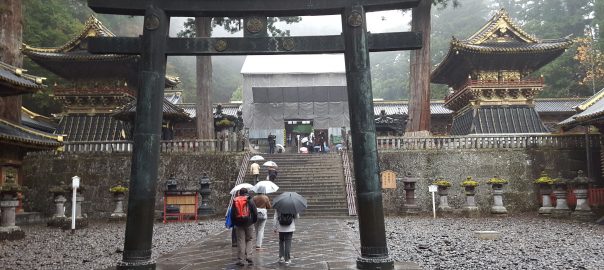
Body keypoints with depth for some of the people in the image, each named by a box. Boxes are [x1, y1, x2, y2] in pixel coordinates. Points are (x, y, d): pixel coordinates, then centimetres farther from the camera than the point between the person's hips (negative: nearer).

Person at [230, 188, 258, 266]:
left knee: (240, 241, 4)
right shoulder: (250, 200, 0)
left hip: (239, 224, 1)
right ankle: (249, 257, 0)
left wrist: (234, 223, 19)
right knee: (249, 240, 11)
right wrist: (254, 221, 13)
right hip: (248, 223, -1)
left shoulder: (235, 201, 6)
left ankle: (241, 260, 3)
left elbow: (232, 214, 8)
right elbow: (255, 212, -2)